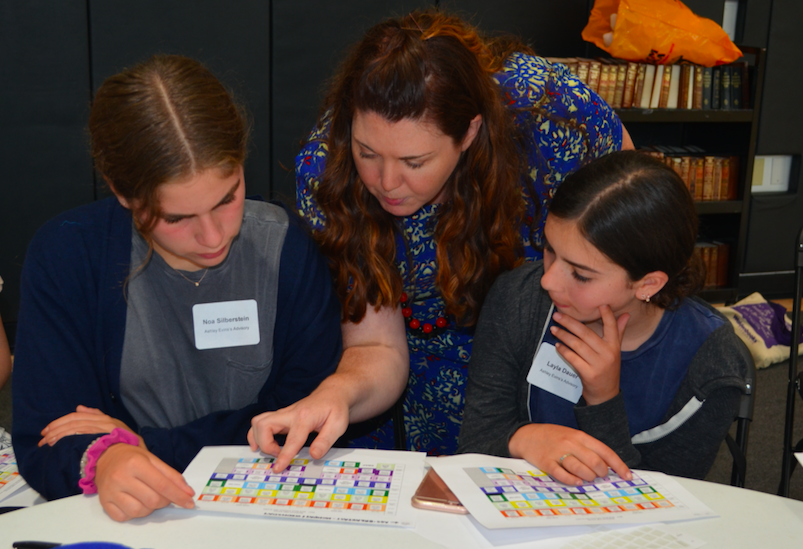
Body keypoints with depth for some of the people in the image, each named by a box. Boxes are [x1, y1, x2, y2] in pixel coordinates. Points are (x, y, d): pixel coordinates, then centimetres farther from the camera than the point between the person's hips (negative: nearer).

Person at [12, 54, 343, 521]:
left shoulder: (287, 246, -8)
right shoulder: (63, 259, -8)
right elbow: (43, 446, -7)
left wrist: (154, 446, -12)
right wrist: (103, 458, -30)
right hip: (132, 519, 0)